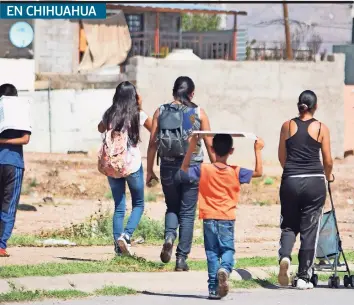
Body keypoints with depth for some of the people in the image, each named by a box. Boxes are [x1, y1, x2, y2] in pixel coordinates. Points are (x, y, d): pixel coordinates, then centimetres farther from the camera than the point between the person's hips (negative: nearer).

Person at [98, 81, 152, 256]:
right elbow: (153, 129, 13)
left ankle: (118, 247, 3)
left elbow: (100, 129, 23)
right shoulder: (138, 115, -6)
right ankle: (126, 235, -12)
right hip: (133, 164, -3)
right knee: (138, 204, 12)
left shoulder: (109, 114, 2)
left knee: (118, 207, 9)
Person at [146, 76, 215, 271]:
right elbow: (209, 145, 0)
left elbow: (152, 143, 2)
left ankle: (169, 236, -9)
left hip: (168, 167, 1)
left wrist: (149, 170, 8)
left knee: (172, 208, 20)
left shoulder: (161, 112, 2)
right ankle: (182, 259, 4)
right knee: (187, 213, 7)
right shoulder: (198, 113, -1)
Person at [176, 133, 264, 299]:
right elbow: (258, 172, 6)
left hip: (209, 218, 1)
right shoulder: (236, 172, -4)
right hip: (227, 219, -1)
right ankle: (225, 269, -25)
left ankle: (214, 288, 2)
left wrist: (192, 147, 6)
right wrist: (258, 150, 11)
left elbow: (184, 169, 10)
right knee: (227, 249, 8)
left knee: (212, 252, 6)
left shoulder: (203, 170, -4)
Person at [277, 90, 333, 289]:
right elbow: (328, 161, 1)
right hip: (314, 182, -2)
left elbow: (282, 157, 10)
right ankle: (304, 277, 4)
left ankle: (284, 256, -14)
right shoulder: (321, 128, -1)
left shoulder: (287, 126, 4)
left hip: (290, 182, 2)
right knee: (310, 229, 5)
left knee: (289, 225, 15)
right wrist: (328, 175, 21)